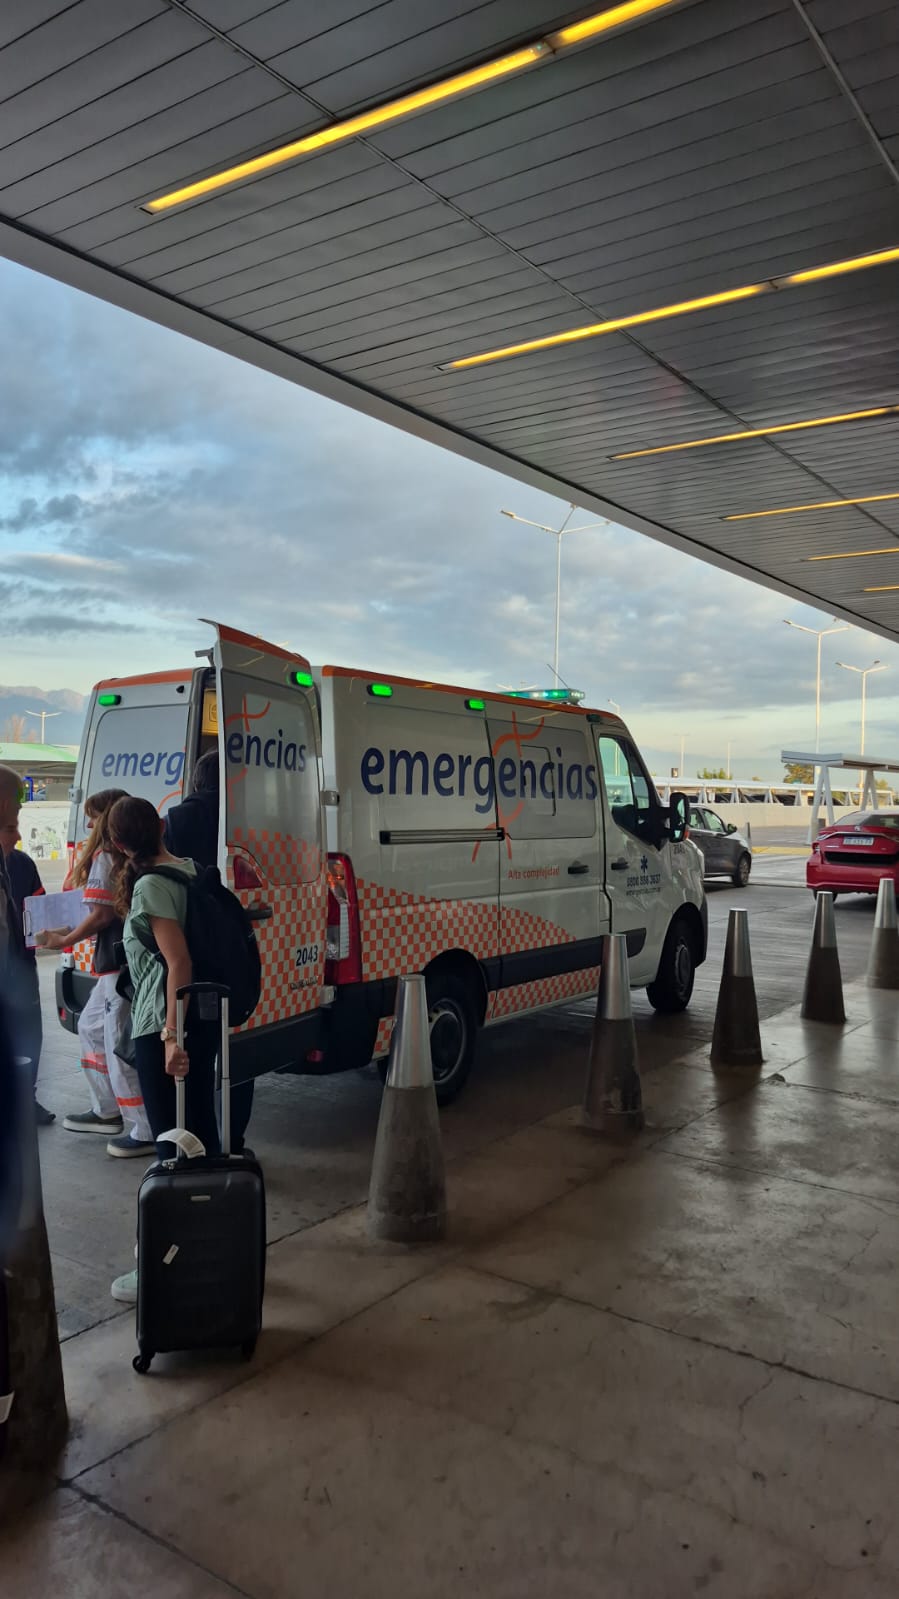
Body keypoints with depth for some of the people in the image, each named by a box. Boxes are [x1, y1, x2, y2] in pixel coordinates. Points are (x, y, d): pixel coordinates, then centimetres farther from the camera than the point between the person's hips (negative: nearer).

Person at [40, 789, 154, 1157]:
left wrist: (64, 941, -2)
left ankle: (145, 1131, 1)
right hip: (117, 964, 10)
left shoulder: (105, 857, -12)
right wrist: (68, 931, 19)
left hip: (120, 964, -10)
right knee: (92, 1026, 24)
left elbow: (101, 915, -15)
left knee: (119, 1044, -5)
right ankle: (106, 1111, 33)